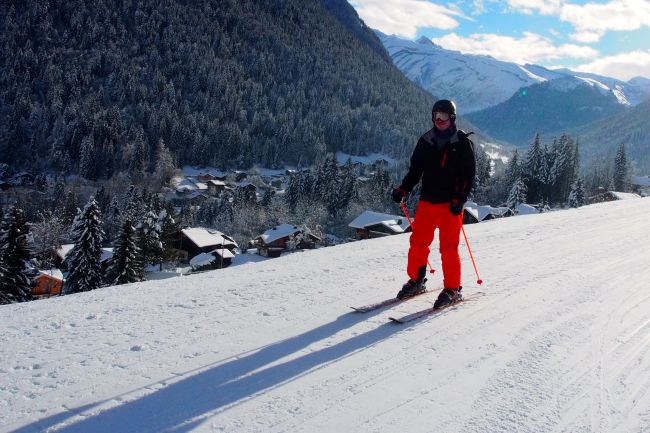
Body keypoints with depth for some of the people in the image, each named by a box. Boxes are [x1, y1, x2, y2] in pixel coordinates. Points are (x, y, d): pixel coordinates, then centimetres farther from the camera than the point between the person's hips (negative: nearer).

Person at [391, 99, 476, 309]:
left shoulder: (462, 142, -1)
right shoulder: (426, 141, 10)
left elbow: (469, 174, -4)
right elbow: (415, 170, 13)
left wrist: (460, 199, -15)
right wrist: (403, 189, -2)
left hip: (450, 204, -4)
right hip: (427, 201, 4)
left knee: (448, 247, -3)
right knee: (418, 242, 5)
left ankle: (452, 290, 9)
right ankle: (416, 281, 22)